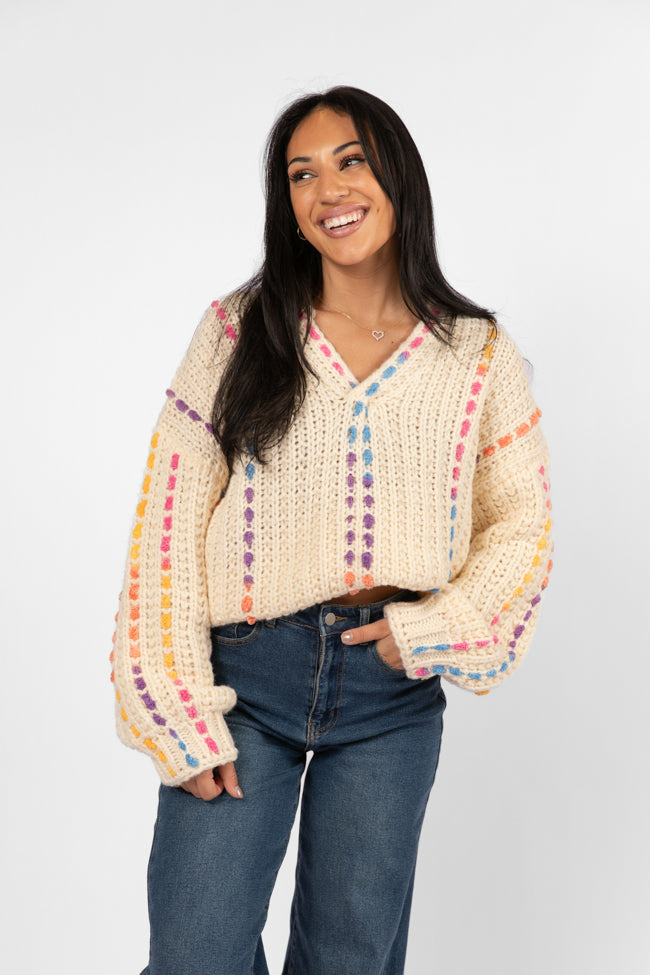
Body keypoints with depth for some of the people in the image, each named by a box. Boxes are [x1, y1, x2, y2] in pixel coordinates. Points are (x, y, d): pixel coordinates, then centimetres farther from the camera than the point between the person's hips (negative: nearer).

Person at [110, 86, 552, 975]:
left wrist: (440, 630, -9)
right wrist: (180, 712, -9)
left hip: (394, 684, 1)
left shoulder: (478, 355, 4)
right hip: (246, 671, -1)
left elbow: (522, 519, 8)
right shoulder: (238, 331, 1)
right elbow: (170, 520, -3)